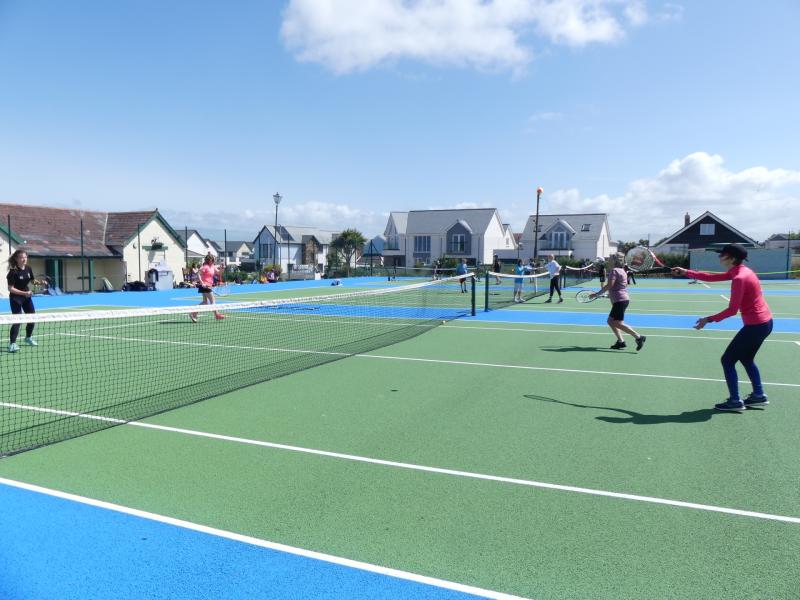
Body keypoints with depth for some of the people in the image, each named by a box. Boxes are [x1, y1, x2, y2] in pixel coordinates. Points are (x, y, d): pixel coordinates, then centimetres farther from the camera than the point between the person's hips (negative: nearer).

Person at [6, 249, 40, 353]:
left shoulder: (28, 269, -4)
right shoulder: (13, 271, -22)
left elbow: (33, 280, 13)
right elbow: (10, 288, -21)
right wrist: (24, 293, -31)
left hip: (26, 296, 7)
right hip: (16, 298, -7)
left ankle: (28, 338, 36)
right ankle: (12, 343, -9)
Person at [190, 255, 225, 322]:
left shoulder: (213, 267, 11)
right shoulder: (205, 267, -13)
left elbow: (218, 273, 11)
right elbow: (198, 274, -18)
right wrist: (202, 283, -25)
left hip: (208, 286, 9)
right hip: (205, 285, -9)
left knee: (205, 302, 13)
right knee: (212, 300, -7)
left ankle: (193, 314, 17)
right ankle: (217, 314, -3)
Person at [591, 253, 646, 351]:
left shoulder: (614, 270, -13)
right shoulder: (622, 271, 17)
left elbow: (609, 286, -22)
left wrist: (597, 294, -15)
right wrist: (610, 295, 29)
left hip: (620, 300, -10)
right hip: (622, 300, 10)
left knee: (618, 323, -11)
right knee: (610, 321, 13)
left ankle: (638, 337, -14)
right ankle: (620, 341, 10)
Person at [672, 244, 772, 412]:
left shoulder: (739, 278, -22)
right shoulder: (739, 271, 7)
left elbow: (732, 310, -23)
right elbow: (711, 277, 14)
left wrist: (709, 319, -17)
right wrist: (686, 272, 13)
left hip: (755, 325, -10)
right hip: (764, 322, 10)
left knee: (727, 360, 0)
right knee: (746, 359, 25)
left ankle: (735, 401, 5)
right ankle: (759, 396, 30)